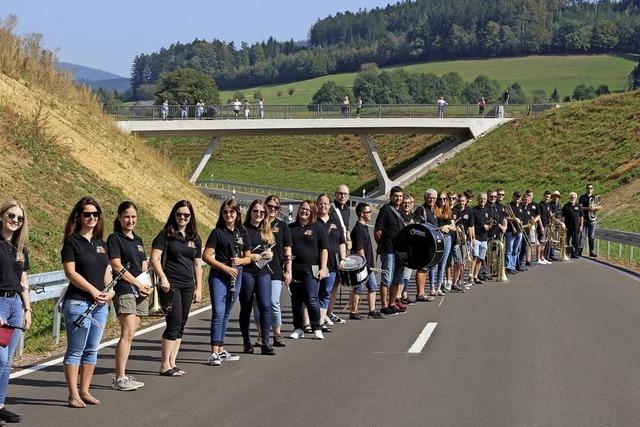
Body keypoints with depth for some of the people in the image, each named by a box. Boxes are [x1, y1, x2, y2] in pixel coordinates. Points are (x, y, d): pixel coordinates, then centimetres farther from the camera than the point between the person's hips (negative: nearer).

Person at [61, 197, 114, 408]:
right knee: (75, 350, -2)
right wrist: (93, 290, -17)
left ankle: (85, 391, 19)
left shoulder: (101, 244, 14)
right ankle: (73, 395, 3)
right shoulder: (72, 242, -5)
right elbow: (70, 272, -12)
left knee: (91, 350, 11)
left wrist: (110, 290, -2)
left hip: (100, 304, 7)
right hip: (78, 302, -7)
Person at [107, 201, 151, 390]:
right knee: (128, 333, -14)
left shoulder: (138, 240, 19)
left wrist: (147, 286, 1)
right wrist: (138, 284, -10)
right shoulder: (114, 238, -2)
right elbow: (116, 266, -10)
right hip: (123, 290, -7)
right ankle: (119, 378, -13)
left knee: (130, 333, 5)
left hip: (139, 292, 7)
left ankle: (121, 375, 10)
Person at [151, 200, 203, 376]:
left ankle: (172, 364, 13)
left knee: (181, 325, 7)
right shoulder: (166, 234, -2)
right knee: (174, 323, -10)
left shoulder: (195, 238, 14)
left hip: (188, 286, 6)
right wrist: (163, 277, -23)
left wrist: (198, 288, 13)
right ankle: (165, 366, -4)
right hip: (170, 284, -6)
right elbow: (154, 258, -10)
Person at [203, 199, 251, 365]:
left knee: (226, 314, 12)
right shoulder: (217, 232, -4)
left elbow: (248, 257, 16)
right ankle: (214, 353, -16)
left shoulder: (242, 234, 10)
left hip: (236, 276, 5)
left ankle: (221, 350, 20)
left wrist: (240, 261, -6)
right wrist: (225, 267, -16)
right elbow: (206, 256, -9)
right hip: (218, 276, -5)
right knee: (218, 313, -13)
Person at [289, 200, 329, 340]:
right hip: (294, 269, 3)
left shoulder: (317, 228, 5)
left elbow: (324, 249, 2)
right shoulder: (291, 228, 13)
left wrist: (323, 268, -7)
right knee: (296, 300, 6)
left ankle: (317, 329, 3)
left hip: (311, 269, -3)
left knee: (311, 299, -9)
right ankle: (298, 329, 16)